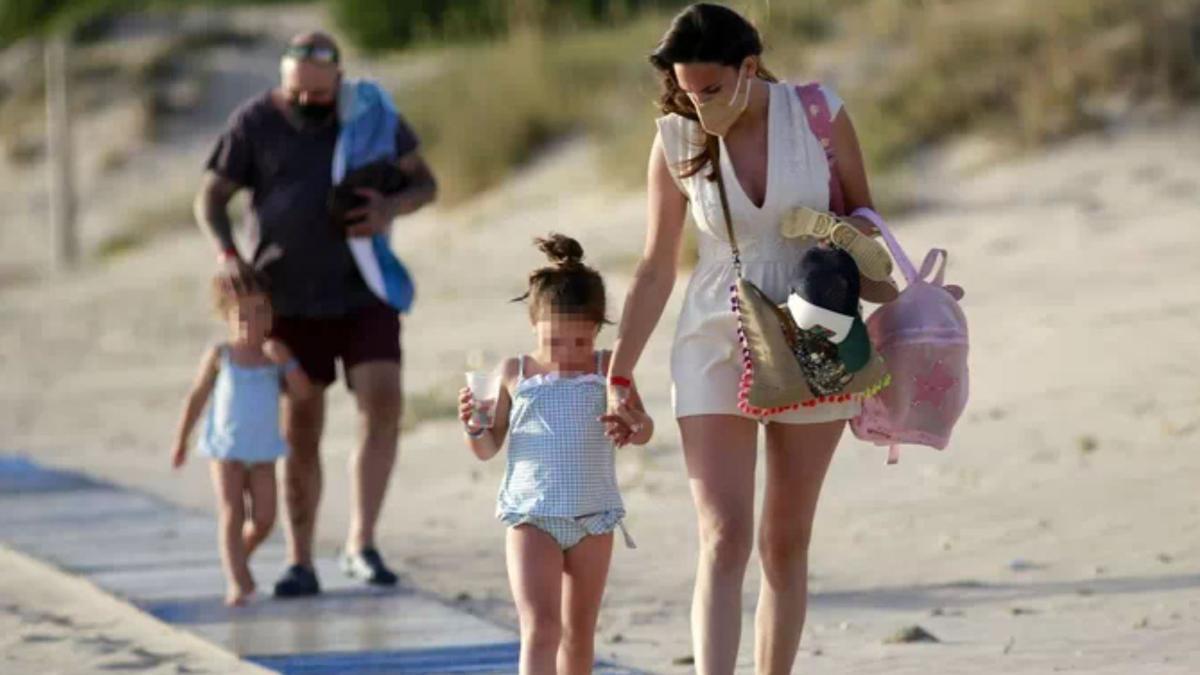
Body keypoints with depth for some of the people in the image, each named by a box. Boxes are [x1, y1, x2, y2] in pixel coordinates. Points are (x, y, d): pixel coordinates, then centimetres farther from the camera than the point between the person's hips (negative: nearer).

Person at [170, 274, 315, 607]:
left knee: (264, 518, 2)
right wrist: (180, 441, 7)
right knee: (231, 514, -11)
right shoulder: (219, 357, -3)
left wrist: (287, 362, -23)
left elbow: (303, 391, -9)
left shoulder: (275, 357, 1)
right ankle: (236, 581, -14)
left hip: (263, 452, 3)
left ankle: (238, 558, 30)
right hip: (226, 450, -3)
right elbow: (197, 397, 5)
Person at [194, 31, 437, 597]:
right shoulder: (255, 124, -7)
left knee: (383, 407, -18)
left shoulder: (372, 113, -3)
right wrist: (227, 253, -22)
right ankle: (300, 565, 12)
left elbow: (424, 184, 2)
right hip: (289, 300, -1)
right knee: (300, 429, 1)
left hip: (364, 295, 1)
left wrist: (392, 208, -20)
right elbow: (211, 199, -3)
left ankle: (361, 545, -9)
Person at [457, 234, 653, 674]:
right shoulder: (515, 374, 1)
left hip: (592, 517, 2)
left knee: (578, 633, 13)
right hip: (531, 517, -2)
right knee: (540, 627, -13)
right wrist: (474, 427, -14)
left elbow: (643, 428, -1)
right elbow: (488, 449, 7)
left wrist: (631, 428, -24)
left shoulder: (607, 370, 1)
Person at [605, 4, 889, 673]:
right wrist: (619, 378, 4)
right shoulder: (678, 140, -5)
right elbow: (657, 270, 4)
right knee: (724, 540, -12)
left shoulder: (819, 114, -6)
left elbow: (863, 218, 8)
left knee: (786, 543, 6)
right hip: (715, 345, -1)